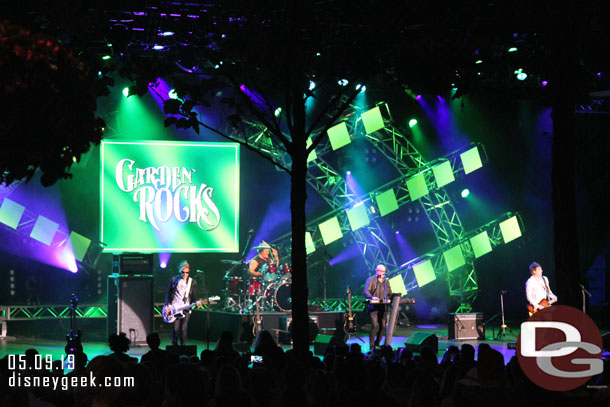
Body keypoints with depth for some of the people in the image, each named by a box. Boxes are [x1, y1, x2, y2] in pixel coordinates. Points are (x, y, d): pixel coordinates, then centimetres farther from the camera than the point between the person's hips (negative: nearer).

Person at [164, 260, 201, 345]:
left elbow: (194, 297, 9)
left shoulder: (192, 283, 6)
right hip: (174, 308, 0)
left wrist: (196, 303, -12)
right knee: (175, 328, -8)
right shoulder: (174, 280, 5)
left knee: (183, 329, -8)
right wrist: (167, 306, 2)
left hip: (186, 309, 0)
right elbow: (168, 294, 10)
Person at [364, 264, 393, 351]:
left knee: (383, 326, 0)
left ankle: (377, 344, 15)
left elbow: (389, 293, 20)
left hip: (383, 307, 6)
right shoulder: (371, 280, 2)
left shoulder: (386, 281, 19)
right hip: (373, 307, -5)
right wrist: (372, 297, -29)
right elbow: (366, 291, -9)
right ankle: (371, 346, -9)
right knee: (375, 325, -16)